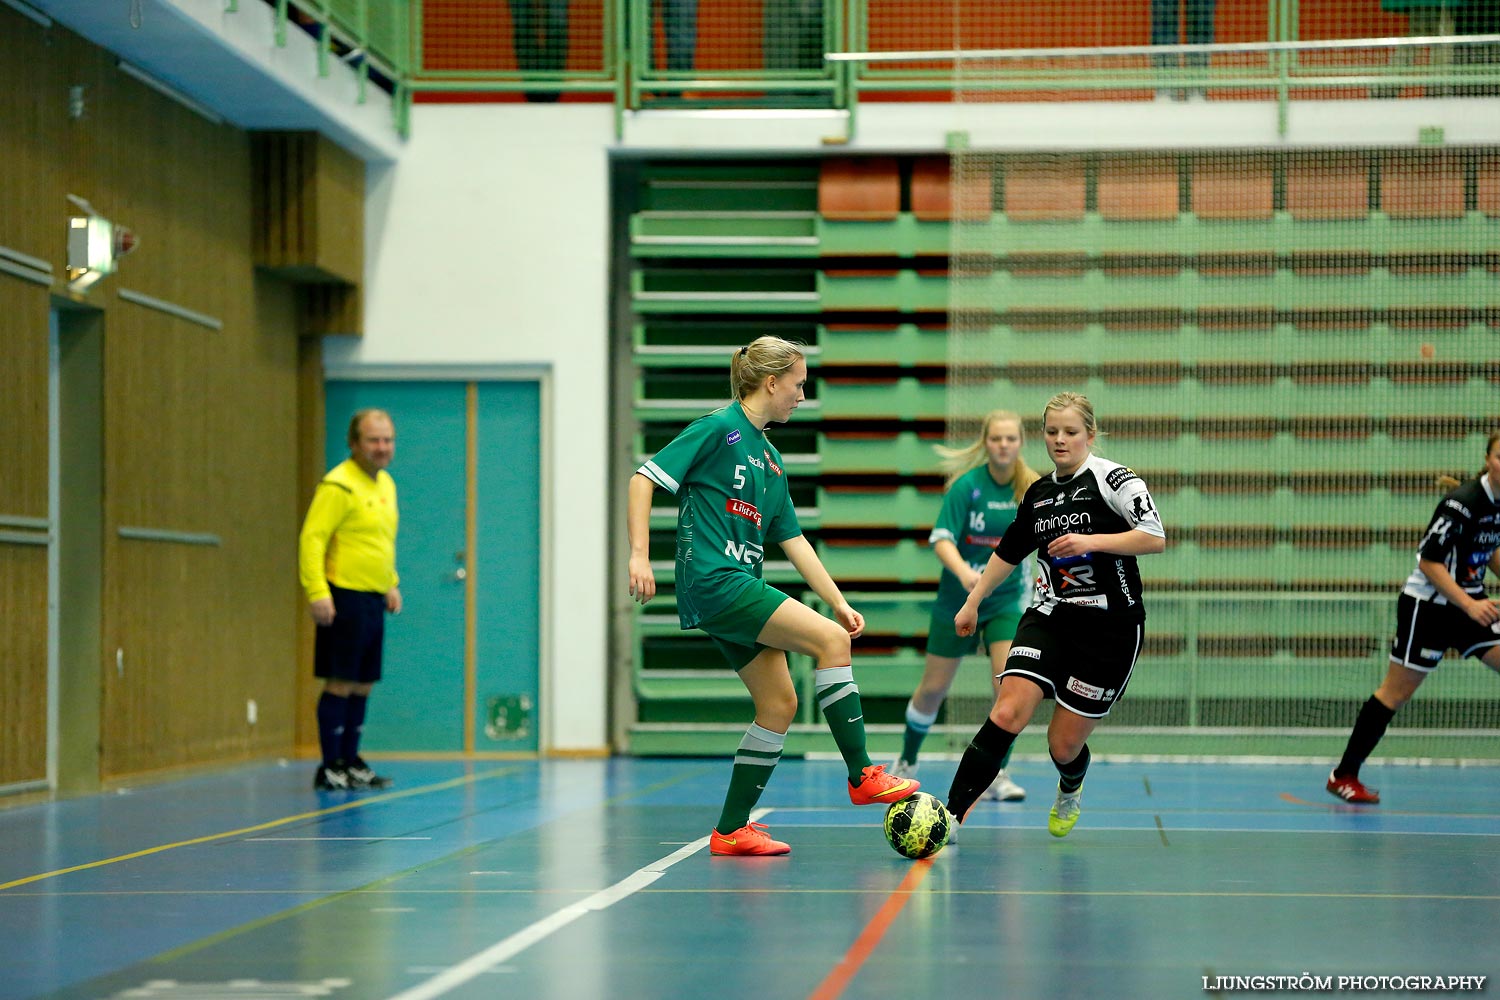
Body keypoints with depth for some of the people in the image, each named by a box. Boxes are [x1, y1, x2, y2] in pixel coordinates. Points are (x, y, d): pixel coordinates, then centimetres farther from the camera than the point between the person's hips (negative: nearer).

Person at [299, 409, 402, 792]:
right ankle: (329, 768, 0)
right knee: (340, 683, -5)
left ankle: (350, 762, 20)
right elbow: (312, 539, -17)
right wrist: (317, 592, -23)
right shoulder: (338, 486, -12)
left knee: (363, 685, 12)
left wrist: (391, 584, 21)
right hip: (345, 599, -8)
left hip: (374, 601, 8)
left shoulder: (385, 484, 15)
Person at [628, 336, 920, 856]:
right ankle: (862, 777, -8)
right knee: (831, 641, -15)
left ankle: (731, 830, 8)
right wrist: (639, 555, -19)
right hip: (713, 579, -9)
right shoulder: (719, 428, -6)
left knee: (779, 704, 3)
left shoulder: (770, 457, 19)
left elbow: (792, 538, 20)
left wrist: (839, 602, 14)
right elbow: (644, 479, -10)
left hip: (742, 588, 9)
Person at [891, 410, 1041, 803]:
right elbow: (942, 539, -24)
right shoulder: (967, 485, -15)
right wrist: (964, 572, -41)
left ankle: (997, 775, -7)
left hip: (1006, 600, 2)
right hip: (957, 598, -2)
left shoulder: (1030, 487, -6)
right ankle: (907, 762, 31)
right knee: (933, 688, 8)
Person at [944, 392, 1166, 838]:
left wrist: (1091, 541, -22)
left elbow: (1155, 537, -15)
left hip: (1108, 629, -4)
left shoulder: (1112, 477, -6)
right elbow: (1008, 552, 26)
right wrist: (972, 602, 27)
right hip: (1049, 617, 4)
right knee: (1007, 714, -18)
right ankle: (951, 817, -21)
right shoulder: (1038, 492, 12)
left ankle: (1070, 789, 38)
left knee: (1064, 745, 1)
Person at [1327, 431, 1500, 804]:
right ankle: (1344, 775, 8)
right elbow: (1429, 560, -21)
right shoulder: (1462, 502, -22)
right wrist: (1469, 605, -26)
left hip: (1470, 601, 8)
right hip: (1426, 604, -8)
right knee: (1397, 690, -2)